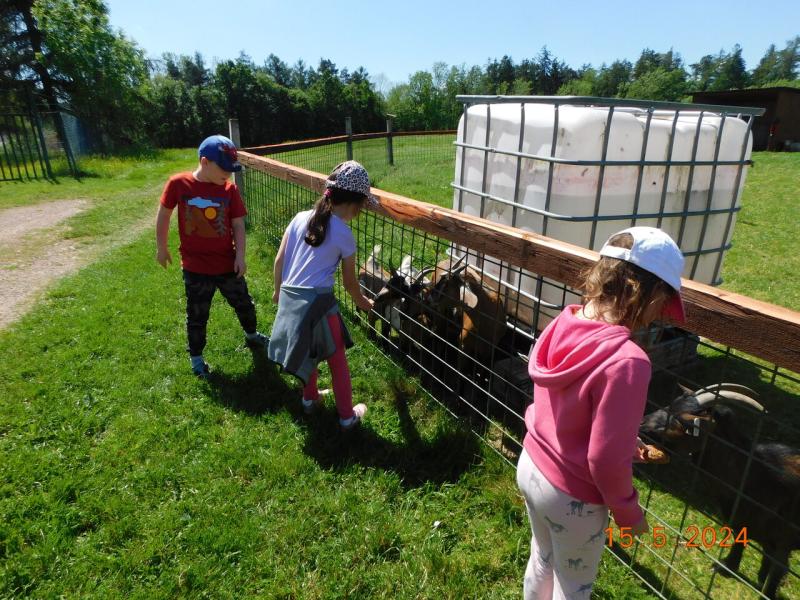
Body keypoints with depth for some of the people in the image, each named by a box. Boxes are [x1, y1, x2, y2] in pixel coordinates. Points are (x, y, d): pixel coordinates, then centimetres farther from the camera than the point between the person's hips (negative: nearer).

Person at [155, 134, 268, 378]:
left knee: (244, 304, 20)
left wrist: (240, 256, -9)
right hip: (195, 267, -2)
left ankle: (251, 335, 48)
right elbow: (163, 215, 1)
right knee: (197, 315, 11)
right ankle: (196, 357, 32)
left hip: (228, 264, 3)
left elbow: (238, 224, -2)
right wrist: (161, 247, 8)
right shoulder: (178, 184, -12)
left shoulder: (230, 189, -7)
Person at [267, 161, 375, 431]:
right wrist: (363, 303, 18)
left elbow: (279, 260, 9)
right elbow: (349, 282, 0)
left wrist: (278, 290, 23)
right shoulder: (344, 234, -9)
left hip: (289, 297, 6)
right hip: (318, 301, -5)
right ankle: (347, 416, 23)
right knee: (337, 361, 12)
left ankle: (310, 398, 44)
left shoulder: (300, 218, 4)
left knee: (308, 353, 27)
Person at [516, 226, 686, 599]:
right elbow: (606, 460, -25)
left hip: (531, 466, 6)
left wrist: (626, 444, 11)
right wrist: (629, 513, -6)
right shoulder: (625, 362, -33)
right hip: (572, 497, -6)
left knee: (541, 561, 31)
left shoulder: (564, 325, -11)